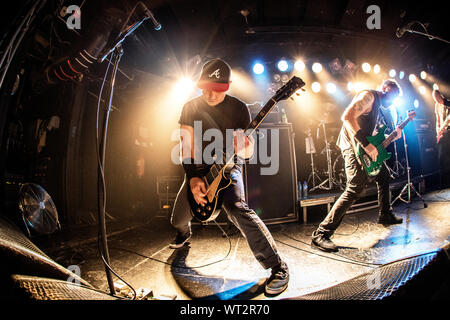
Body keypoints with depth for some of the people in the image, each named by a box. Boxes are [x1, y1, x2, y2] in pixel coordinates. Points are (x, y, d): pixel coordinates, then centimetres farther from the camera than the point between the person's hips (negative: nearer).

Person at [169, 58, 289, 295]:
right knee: (178, 220, 14)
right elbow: (186, 148, -6)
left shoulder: (239, 108, -12)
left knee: (237, 209, -32)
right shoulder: (191, 108, -6)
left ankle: (277, 267, -22)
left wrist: (243, 148, -37)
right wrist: (192, 178, -17)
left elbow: (248, 153, -13)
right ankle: (184, 233, 54)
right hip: (198, 169, 4)